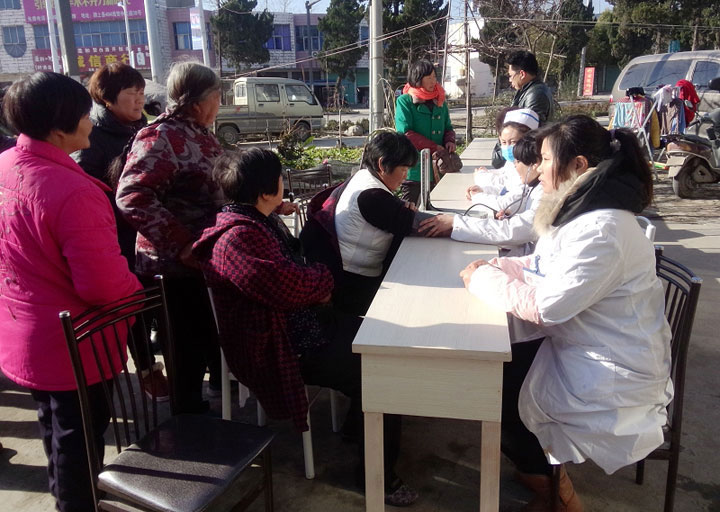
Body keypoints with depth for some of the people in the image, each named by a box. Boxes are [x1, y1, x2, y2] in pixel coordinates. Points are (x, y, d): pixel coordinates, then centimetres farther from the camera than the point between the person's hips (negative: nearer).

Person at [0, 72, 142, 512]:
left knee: (55, 426, 29)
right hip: (72, 344, -9)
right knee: (78, 441, 13)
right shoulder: (73, 192, -31)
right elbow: (105, 286, -30)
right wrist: (139, 291, -9)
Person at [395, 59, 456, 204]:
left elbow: (448, 128, 20)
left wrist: (450, 141, -5)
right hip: (413, 169, -5)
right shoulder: (405, 101, -5)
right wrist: (434, 147, -14)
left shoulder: (440, 101, 13)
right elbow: (405, 133, -14)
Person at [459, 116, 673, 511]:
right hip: (581, 346, 9)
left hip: (612, 375, -9)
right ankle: (545, 472, 27)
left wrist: (484, 279, -17)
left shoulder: (602, 229, -29)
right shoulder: (581, 211, 2)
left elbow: (546, 306, -29)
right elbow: (543, 267, 11)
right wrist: (496, 267, -5)